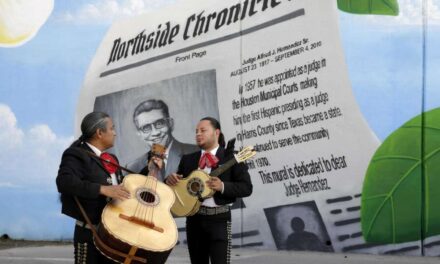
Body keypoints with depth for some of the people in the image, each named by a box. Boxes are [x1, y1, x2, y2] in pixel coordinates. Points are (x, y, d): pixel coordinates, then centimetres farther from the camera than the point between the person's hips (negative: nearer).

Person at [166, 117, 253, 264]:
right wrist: (170, 180, -7)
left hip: (219, 218, -5)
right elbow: (178, 187, 16)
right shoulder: (188, 159, 13)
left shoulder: (232, 158, -1)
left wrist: (222, 186, -22)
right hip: (194, 217, 5)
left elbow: (246, 188, -7)